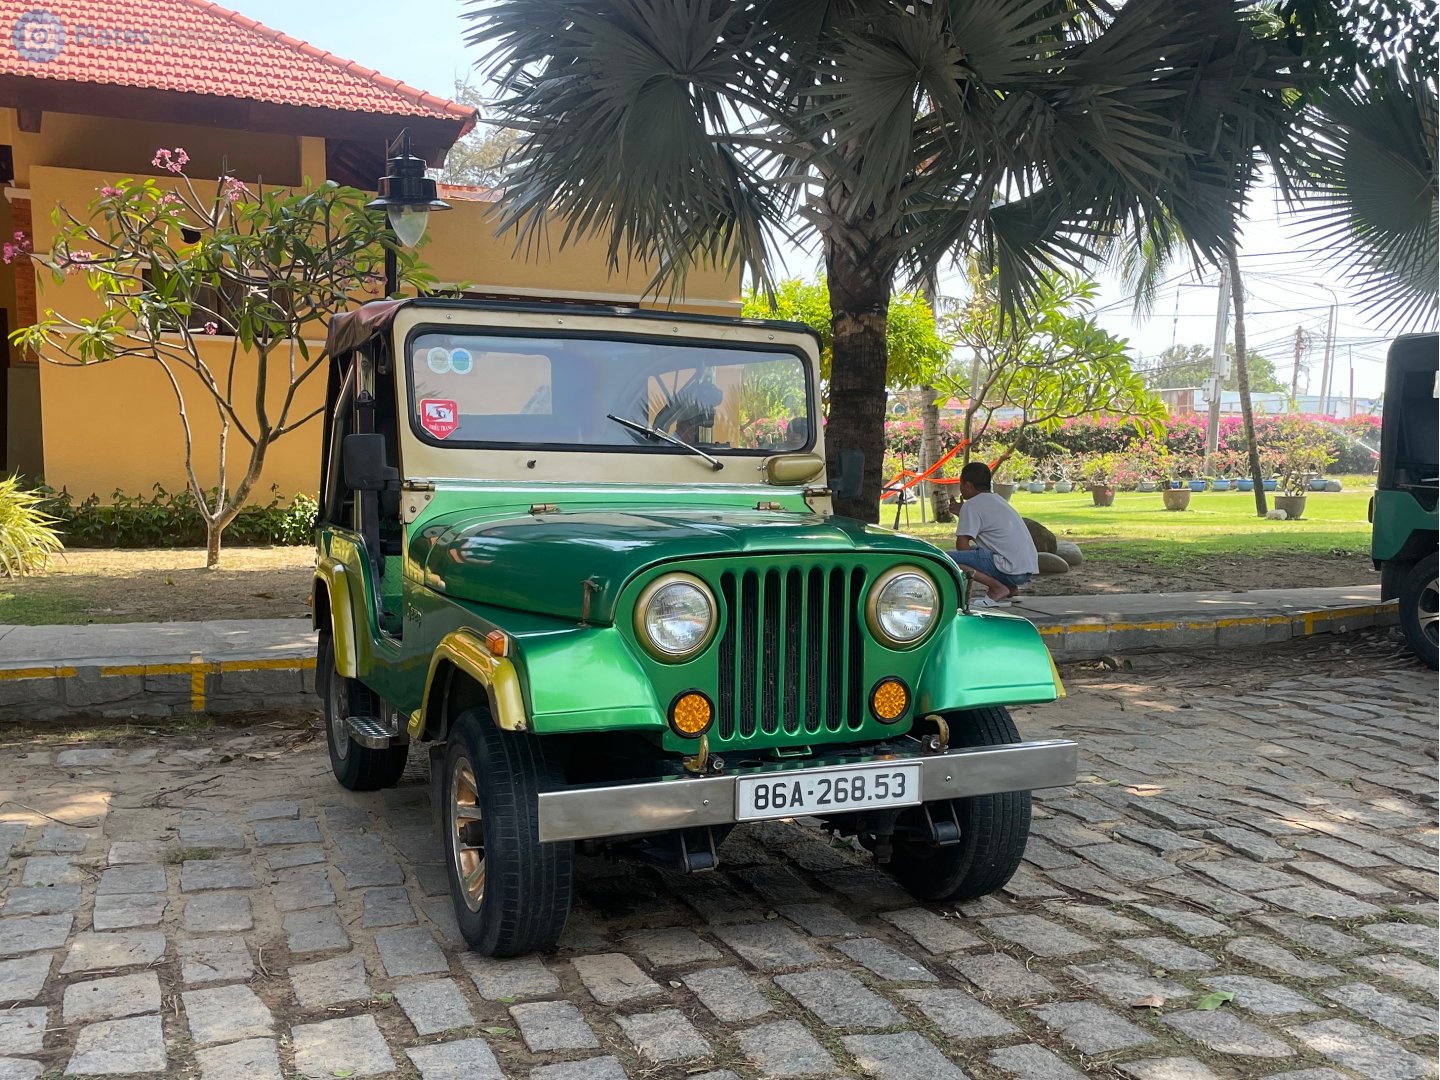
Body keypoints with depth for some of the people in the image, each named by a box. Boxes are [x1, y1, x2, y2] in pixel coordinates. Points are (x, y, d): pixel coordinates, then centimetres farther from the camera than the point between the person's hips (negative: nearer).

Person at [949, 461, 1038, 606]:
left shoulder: (971, 505, -4)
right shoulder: (997, 499, 22)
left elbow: (962, 545, -9)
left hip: (1011, 569, -9)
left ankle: (998, 587, -10)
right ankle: (1010, 587, 13)